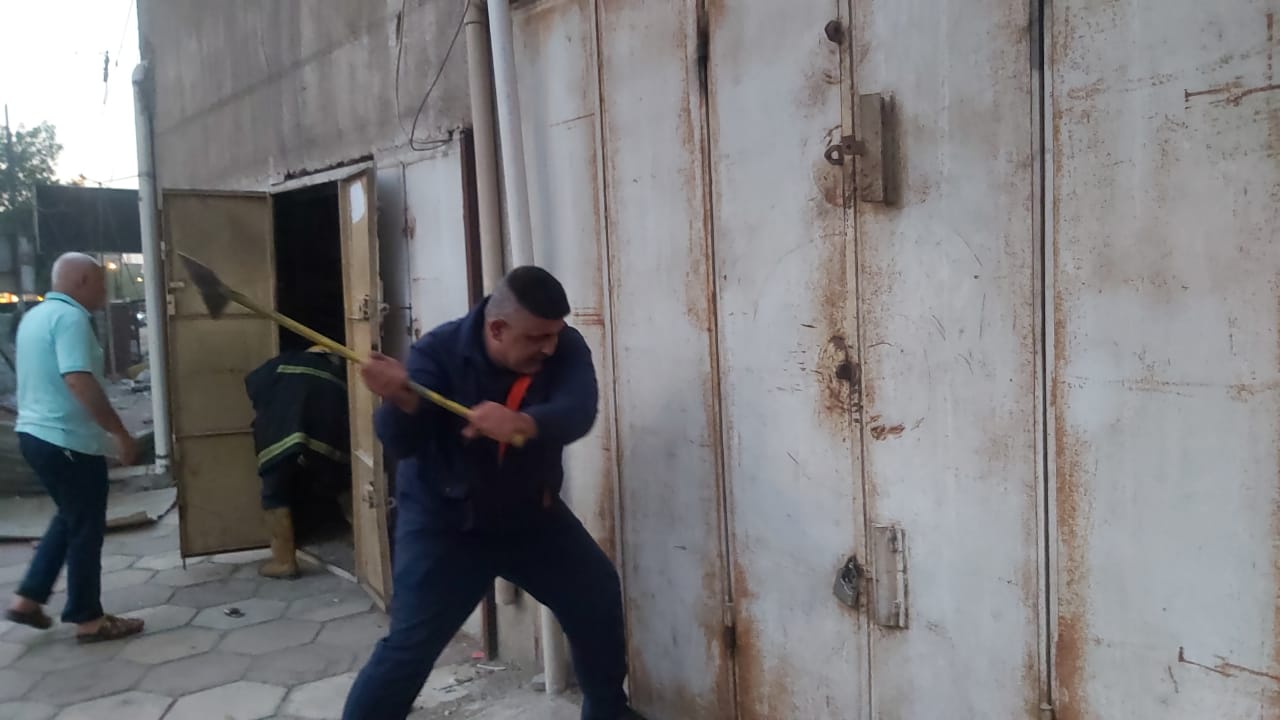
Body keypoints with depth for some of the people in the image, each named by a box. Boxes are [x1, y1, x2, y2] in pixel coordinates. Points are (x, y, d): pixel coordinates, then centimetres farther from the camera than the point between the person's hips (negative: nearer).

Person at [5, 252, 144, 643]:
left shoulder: (36, 315, 14)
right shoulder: (70, 317, -18)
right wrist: (121, 433, -23)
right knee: (86, 528, 2)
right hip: (68, 441, -10)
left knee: (69, 518, 23)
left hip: (36, 433, 10)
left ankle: (28, 599, 24)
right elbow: (79, 381, -28)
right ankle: (88, 618, 12)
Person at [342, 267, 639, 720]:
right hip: (444, 521, -4)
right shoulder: (440, 351, -21)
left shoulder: (565, 349, -14)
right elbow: (400, 443, -30)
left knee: (599, 595, 9)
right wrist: (402, 400, -53)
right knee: (409, 645, -11)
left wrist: (523, 424, -54)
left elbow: (577, 413, -33)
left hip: (532, 514, 4)